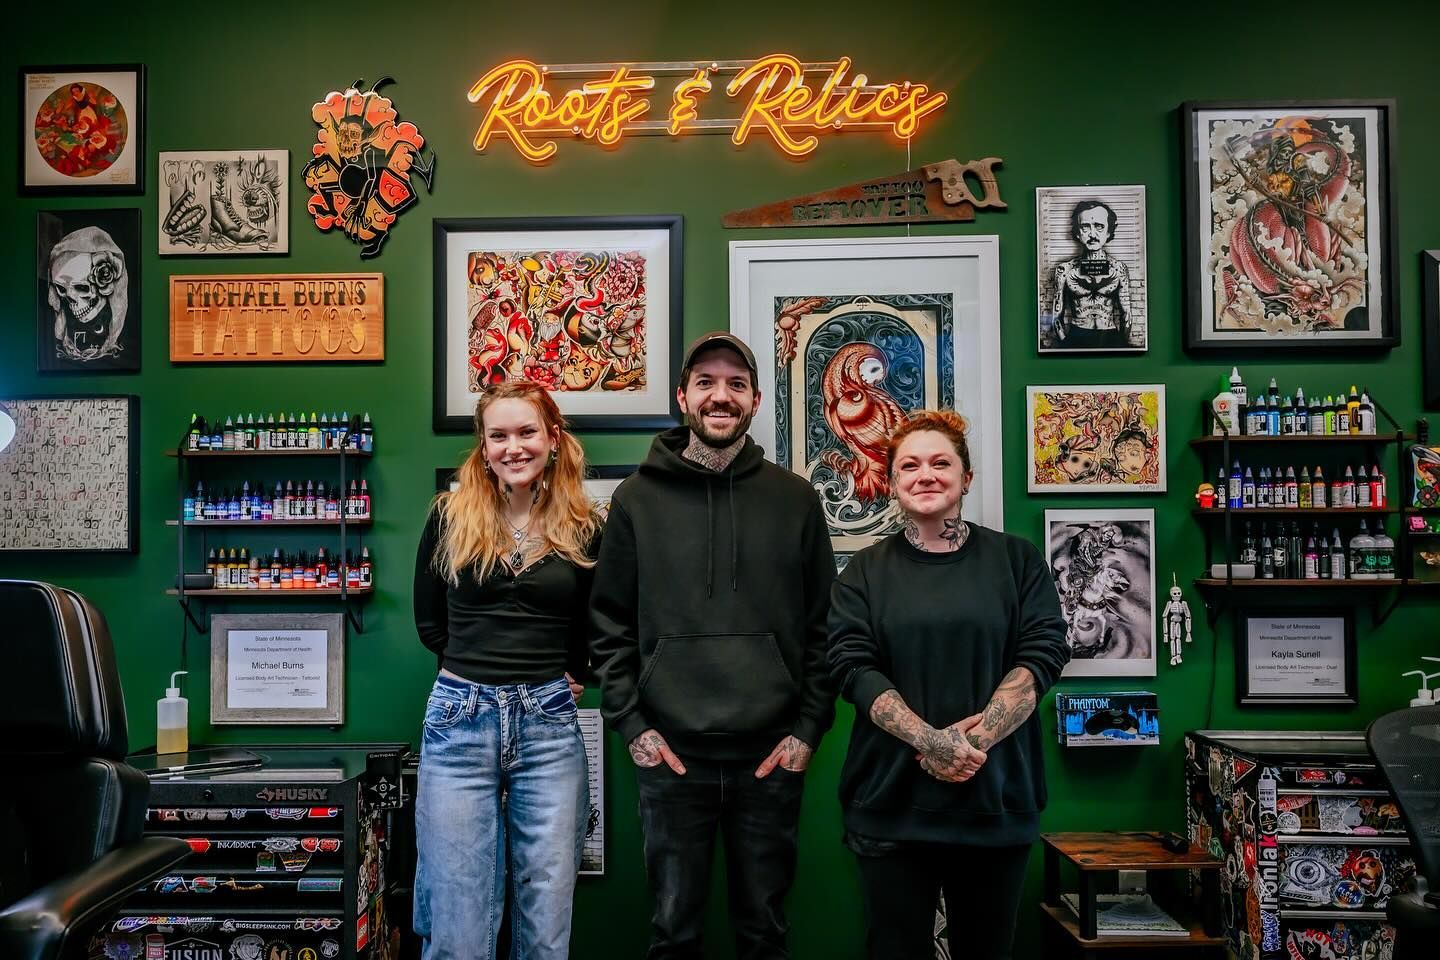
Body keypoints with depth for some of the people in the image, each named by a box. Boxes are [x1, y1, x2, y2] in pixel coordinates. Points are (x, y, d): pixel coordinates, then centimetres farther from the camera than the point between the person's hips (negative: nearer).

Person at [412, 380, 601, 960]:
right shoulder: (450, 518, 3)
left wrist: (550, 677, 6)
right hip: (459, 720, 0)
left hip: (548, 725, 1)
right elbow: (430, 623, 12)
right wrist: (479, 670, 8)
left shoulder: (584, 530, 3)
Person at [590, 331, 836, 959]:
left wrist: (808, 729, -1)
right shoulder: (637, 499, 3)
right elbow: (609, 624, 3)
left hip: (771, 756, 1)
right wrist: (631, 725, -4)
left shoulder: (796, 500, 5)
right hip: (670, 755, 0)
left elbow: (823, 626, 5)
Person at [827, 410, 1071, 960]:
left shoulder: (1016, 559, 5)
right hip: (891, 798, 0)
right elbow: (852, 667, -5)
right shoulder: (865, 572, 5)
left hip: (996, 794, 1)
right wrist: (929, 740, -19)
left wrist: (973, 740, -16)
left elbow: (1043, 653, -4)